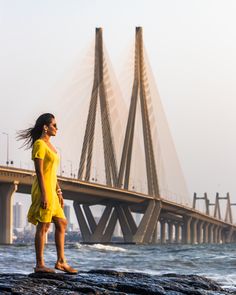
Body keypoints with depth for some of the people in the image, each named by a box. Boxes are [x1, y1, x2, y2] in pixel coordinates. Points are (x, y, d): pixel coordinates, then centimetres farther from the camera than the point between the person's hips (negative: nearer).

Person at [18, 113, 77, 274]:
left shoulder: (49, 145, 17)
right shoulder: (39, 144, -10)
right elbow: (39, 171, -16)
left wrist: (59, 193, 18)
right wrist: (43, 194, -21)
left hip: (52, 190, 9)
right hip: (43, 189, -9)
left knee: (62, 223, 10)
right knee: (43, 226, -6)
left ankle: (61, 261, 13)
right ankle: (40, 264, -1)